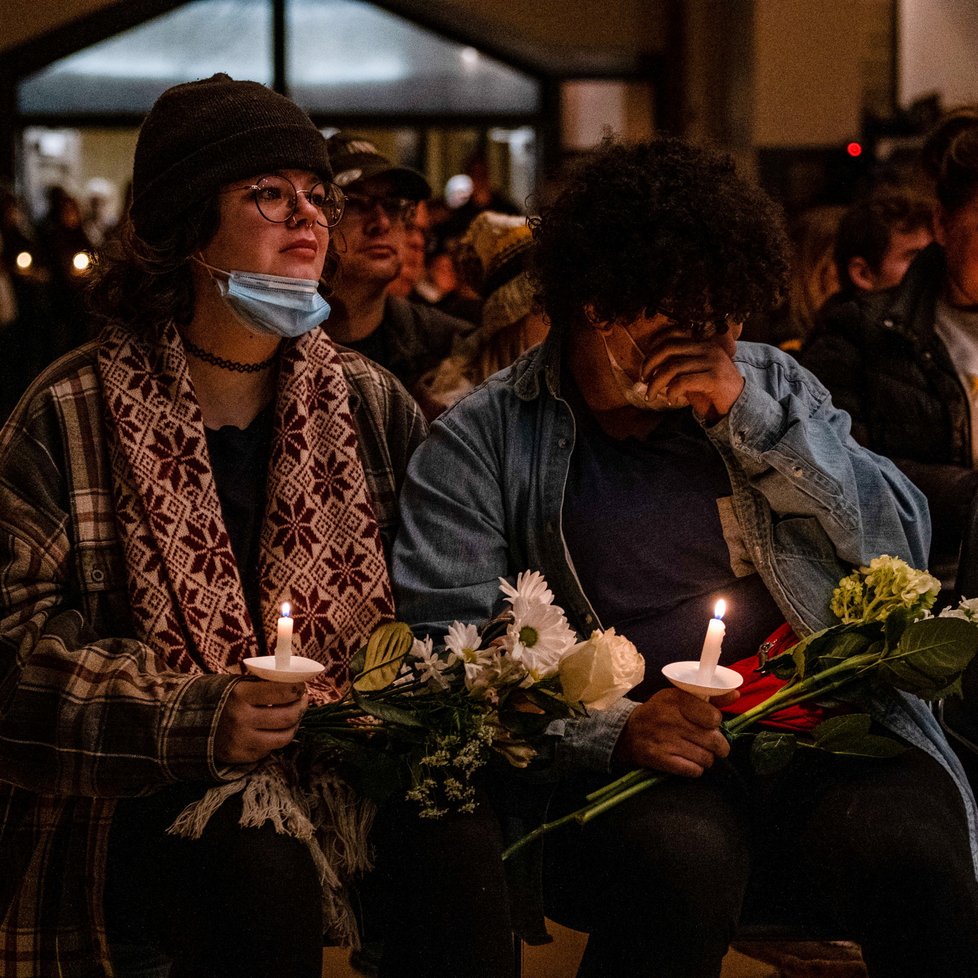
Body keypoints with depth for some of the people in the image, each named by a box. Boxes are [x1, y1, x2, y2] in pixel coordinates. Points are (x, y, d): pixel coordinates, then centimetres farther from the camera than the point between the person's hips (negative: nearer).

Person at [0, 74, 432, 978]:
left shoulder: (372, 405, 10)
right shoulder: (73, 417, -2)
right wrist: (191, 723, -20)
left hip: (341, 766, 4)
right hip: (144, 796, -3)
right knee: (261, 867, -35)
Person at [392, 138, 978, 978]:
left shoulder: (770, 387, 17)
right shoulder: (478, 444, 6)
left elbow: (902, 551, 8)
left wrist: (751, 416, -4)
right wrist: (610, 734, -18)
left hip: (826, 738, 2)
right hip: (618, 765, -2)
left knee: (910, 856, -31)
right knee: (682, 857, -36)